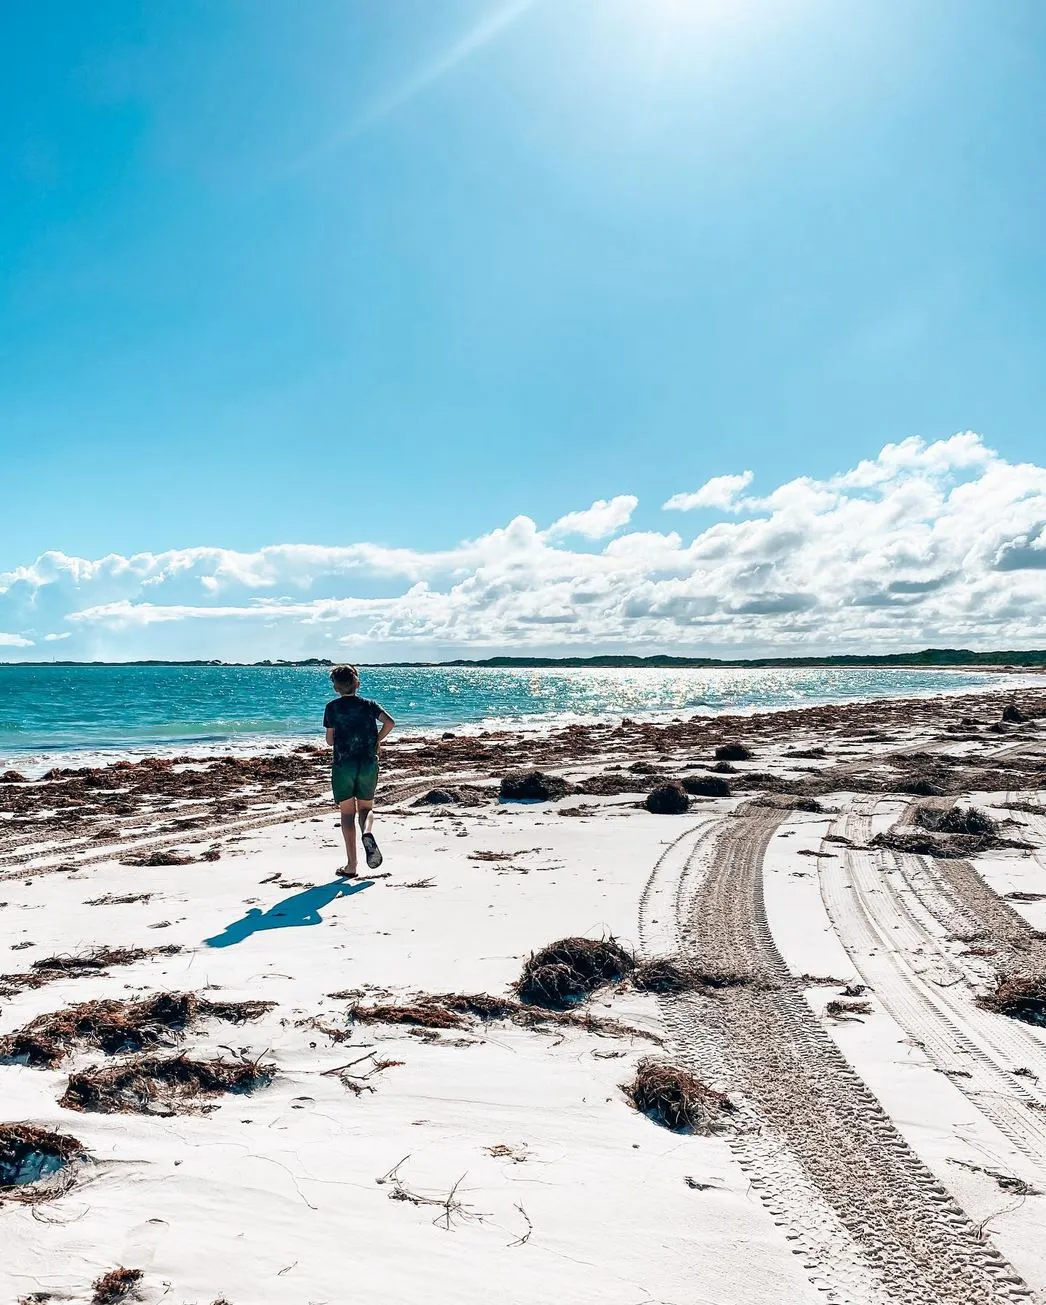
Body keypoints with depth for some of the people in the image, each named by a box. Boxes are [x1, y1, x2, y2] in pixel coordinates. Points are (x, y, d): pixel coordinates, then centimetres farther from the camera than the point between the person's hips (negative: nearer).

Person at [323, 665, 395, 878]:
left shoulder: (333, 707, 1)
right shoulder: (369, 705, 5)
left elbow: (330, 741, 3)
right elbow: (389, 722, -10)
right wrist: (376, 741, 4)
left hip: (343, 765, -1)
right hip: (368, 764, 2)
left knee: (347, 813, 5)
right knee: (366, 808, 14)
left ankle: (351, 866, 1)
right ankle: (368, 833, -21)